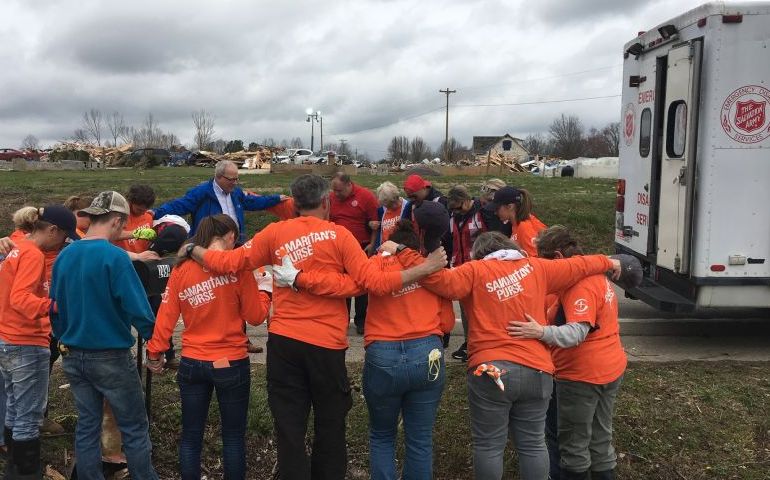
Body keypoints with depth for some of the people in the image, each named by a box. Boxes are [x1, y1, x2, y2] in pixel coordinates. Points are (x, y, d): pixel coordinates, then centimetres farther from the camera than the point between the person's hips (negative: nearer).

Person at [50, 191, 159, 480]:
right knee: (135, 428, 6)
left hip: (74, 356, 7)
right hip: (111, 357, -7)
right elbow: (137, 307, -21)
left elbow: (55, 306, 9)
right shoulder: (114, 256, -18)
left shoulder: (64, 256, 2)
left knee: (87, 426, 16)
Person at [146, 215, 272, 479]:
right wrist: (265, 289, 10)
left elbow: (166, 316, -1)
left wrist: (155, 353, 10)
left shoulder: (181, 268, -1)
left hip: (191, 363, 3)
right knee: (234, 436, 11)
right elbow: (255, 316, -6)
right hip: (231, 363, -3)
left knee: (190, 435, 14)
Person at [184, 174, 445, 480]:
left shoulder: (275, 233, 1)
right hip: (326, 343, -2)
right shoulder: (338, 235, -7)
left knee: (289, 428, 12)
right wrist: (426, 268, -7)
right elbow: (375, 283, -13)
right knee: (330, 425, 18)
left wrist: (192, 250, 20)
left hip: (284, 340, 2)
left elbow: (228, 262, 3)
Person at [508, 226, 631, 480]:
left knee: (574, 442, 7)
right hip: (611, 369, 10)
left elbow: (577, 332, -33)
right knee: (601, 438, 21)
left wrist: (542, 332, -46)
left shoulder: (579, 284, -23)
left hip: (583, 374, -10)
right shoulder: (597, 275, 8)